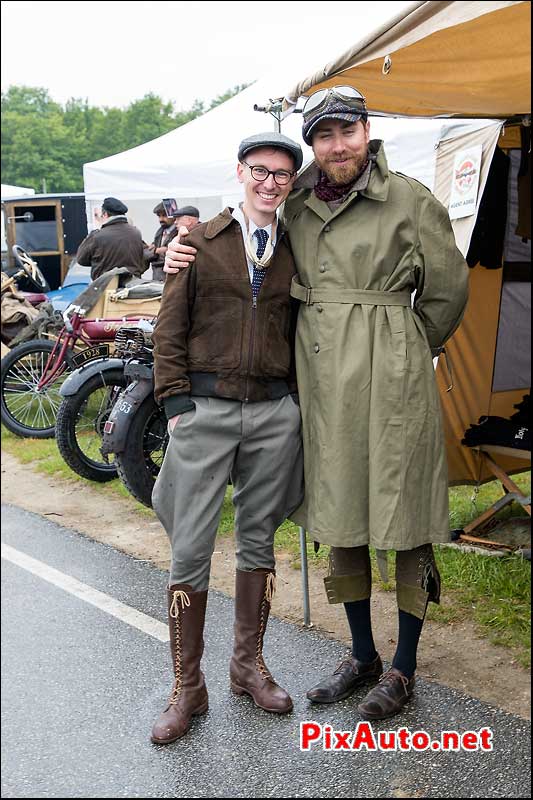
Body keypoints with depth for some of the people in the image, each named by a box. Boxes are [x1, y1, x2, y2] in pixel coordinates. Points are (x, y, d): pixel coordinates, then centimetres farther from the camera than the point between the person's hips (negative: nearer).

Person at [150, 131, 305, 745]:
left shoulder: (295, 251, 10)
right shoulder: (200, 241, 4)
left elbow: (302, 332, 14)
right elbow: (170, 329, 2)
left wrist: (299, 398, 6)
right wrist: (176, 401, -6)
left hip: (275, 411, 3)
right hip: (206, 407, -2)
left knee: (258, 541, 12)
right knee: (189, 550, -1)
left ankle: (249, 665, 29)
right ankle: (187, 688, 14)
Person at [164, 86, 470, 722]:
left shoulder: (410, 200, -3)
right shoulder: (296, 208, 10)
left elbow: (447, 290, 2)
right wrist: (185, 254, 2)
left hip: (391, 380, -5)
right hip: (321, 380, 5)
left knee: (405, 519, 3)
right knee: (338, 515, 13)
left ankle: (403, 669, 22)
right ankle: (362, 656, 31)